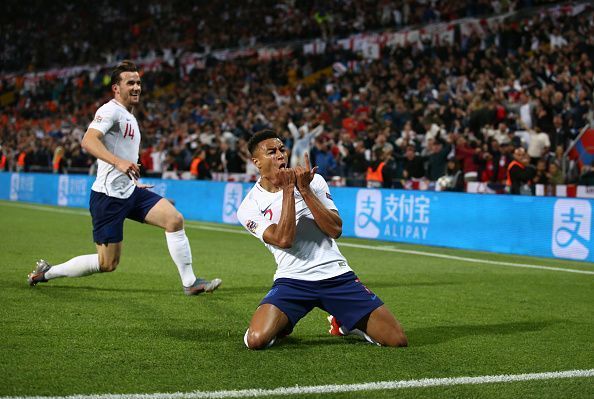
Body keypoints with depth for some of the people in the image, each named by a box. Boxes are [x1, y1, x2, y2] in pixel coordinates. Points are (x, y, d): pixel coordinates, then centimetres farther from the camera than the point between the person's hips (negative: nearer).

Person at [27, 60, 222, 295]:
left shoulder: (130, 117, 18)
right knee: (108, 263, -3)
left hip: (130, 191, 9)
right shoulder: (111, 110, -12)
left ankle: (190, 283, -4)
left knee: (175, 219, -9)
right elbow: (88, 141, -29)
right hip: (108, 195, -8)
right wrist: (119, 162, -41)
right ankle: (47, 272, 16)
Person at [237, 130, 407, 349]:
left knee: (397, 340, -6)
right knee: (256, 340, -27)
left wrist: (305, 190, -14)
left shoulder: (313, 180, 4)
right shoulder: (249, 207, -1)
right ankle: (282, 326, 9)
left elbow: (335, 230, -7)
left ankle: (345, 324, 24)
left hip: (336, 274, 2)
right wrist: (288, 190, -16)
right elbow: (283, 240, -18)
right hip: (292, 280, -1)